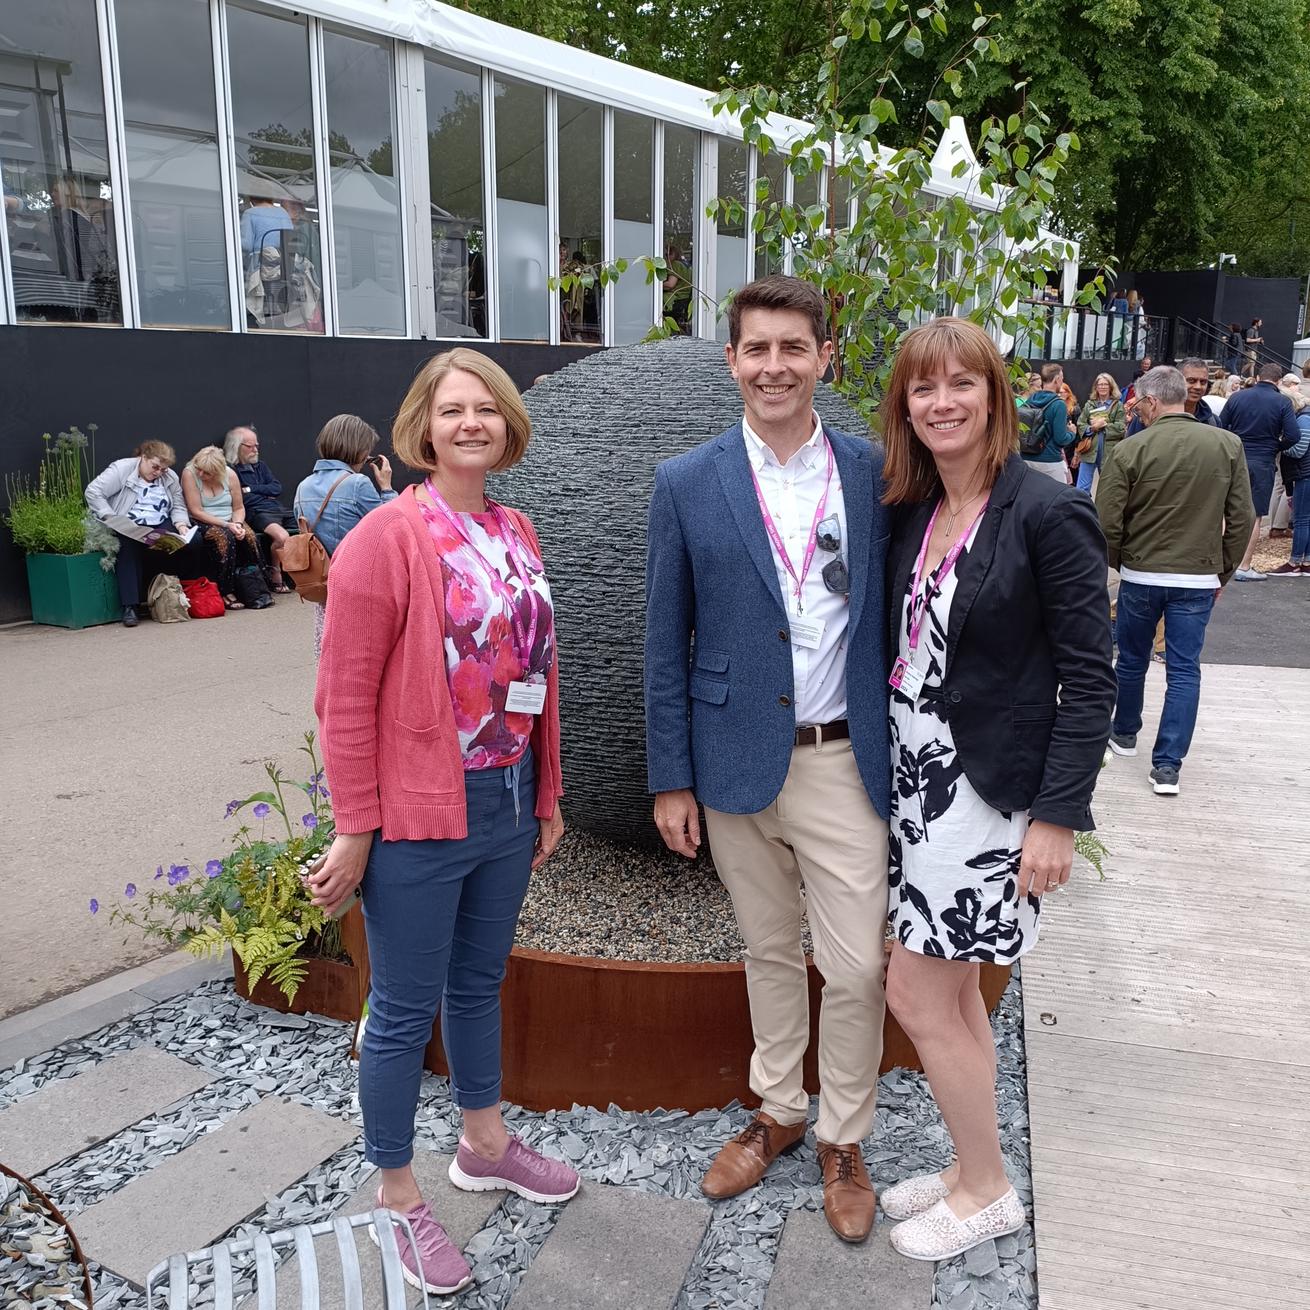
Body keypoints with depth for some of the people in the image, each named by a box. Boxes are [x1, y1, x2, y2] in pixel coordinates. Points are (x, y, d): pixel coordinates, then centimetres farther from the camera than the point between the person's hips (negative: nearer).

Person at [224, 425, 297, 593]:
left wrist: (251, 489, 1)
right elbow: (241, 500, -10)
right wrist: (265, 492, 4)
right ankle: (275, 577, -14)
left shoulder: (260, 465, 25)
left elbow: (277, 489, 14)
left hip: (278, 508, 7)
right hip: (255, 512, -7)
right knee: (282, 536, -34)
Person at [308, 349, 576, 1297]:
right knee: (405, 1009, 10)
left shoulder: (516, 534, 7)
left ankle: (484, 1145, 44)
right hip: (421, 816, -6)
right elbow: (346, 697, -14)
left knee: (480, 982, 23)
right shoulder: (387, 537, -14)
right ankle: (398, 1194, 30)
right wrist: (354, 831, -14)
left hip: (508, 804, 7)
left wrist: (546, 793, 14)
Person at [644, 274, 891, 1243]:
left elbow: (894, 617, 3)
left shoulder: (875, 472, -1)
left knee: (857, 967, 6)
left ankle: (843, 1140, 31)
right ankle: (778, 1111, 41)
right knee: (770, 955, 18)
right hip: (737, 763, 1)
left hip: (844, 764, 0)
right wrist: (671, 780, -1)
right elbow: (666, 645, 0)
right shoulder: (687, 485, -2)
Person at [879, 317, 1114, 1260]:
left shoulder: (1049, 515, -14)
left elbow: (1090, 678, -14)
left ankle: (987, 1193, 24)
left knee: (916, 993, 1)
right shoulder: (913, 512, 6)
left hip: (990, 792, -7)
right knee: (954, 987, 17)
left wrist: (1058, 817, -17)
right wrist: (890, 762, 8)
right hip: (919, 777, 7)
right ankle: (974, 1165, 37)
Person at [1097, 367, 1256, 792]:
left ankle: (1124, 734, 36)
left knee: (1132, 660, 17)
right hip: (1199, 579, 1)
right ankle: (1167, 765, 4)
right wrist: (1223, 572, 11)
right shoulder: (1228, 446, -3)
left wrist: (1120, 564, 8)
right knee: (1184, 670, 5)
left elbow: (1107, 523, -11)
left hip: (1140, 576, -1)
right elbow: (1242, 518, 0)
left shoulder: (1130, 451, -12)